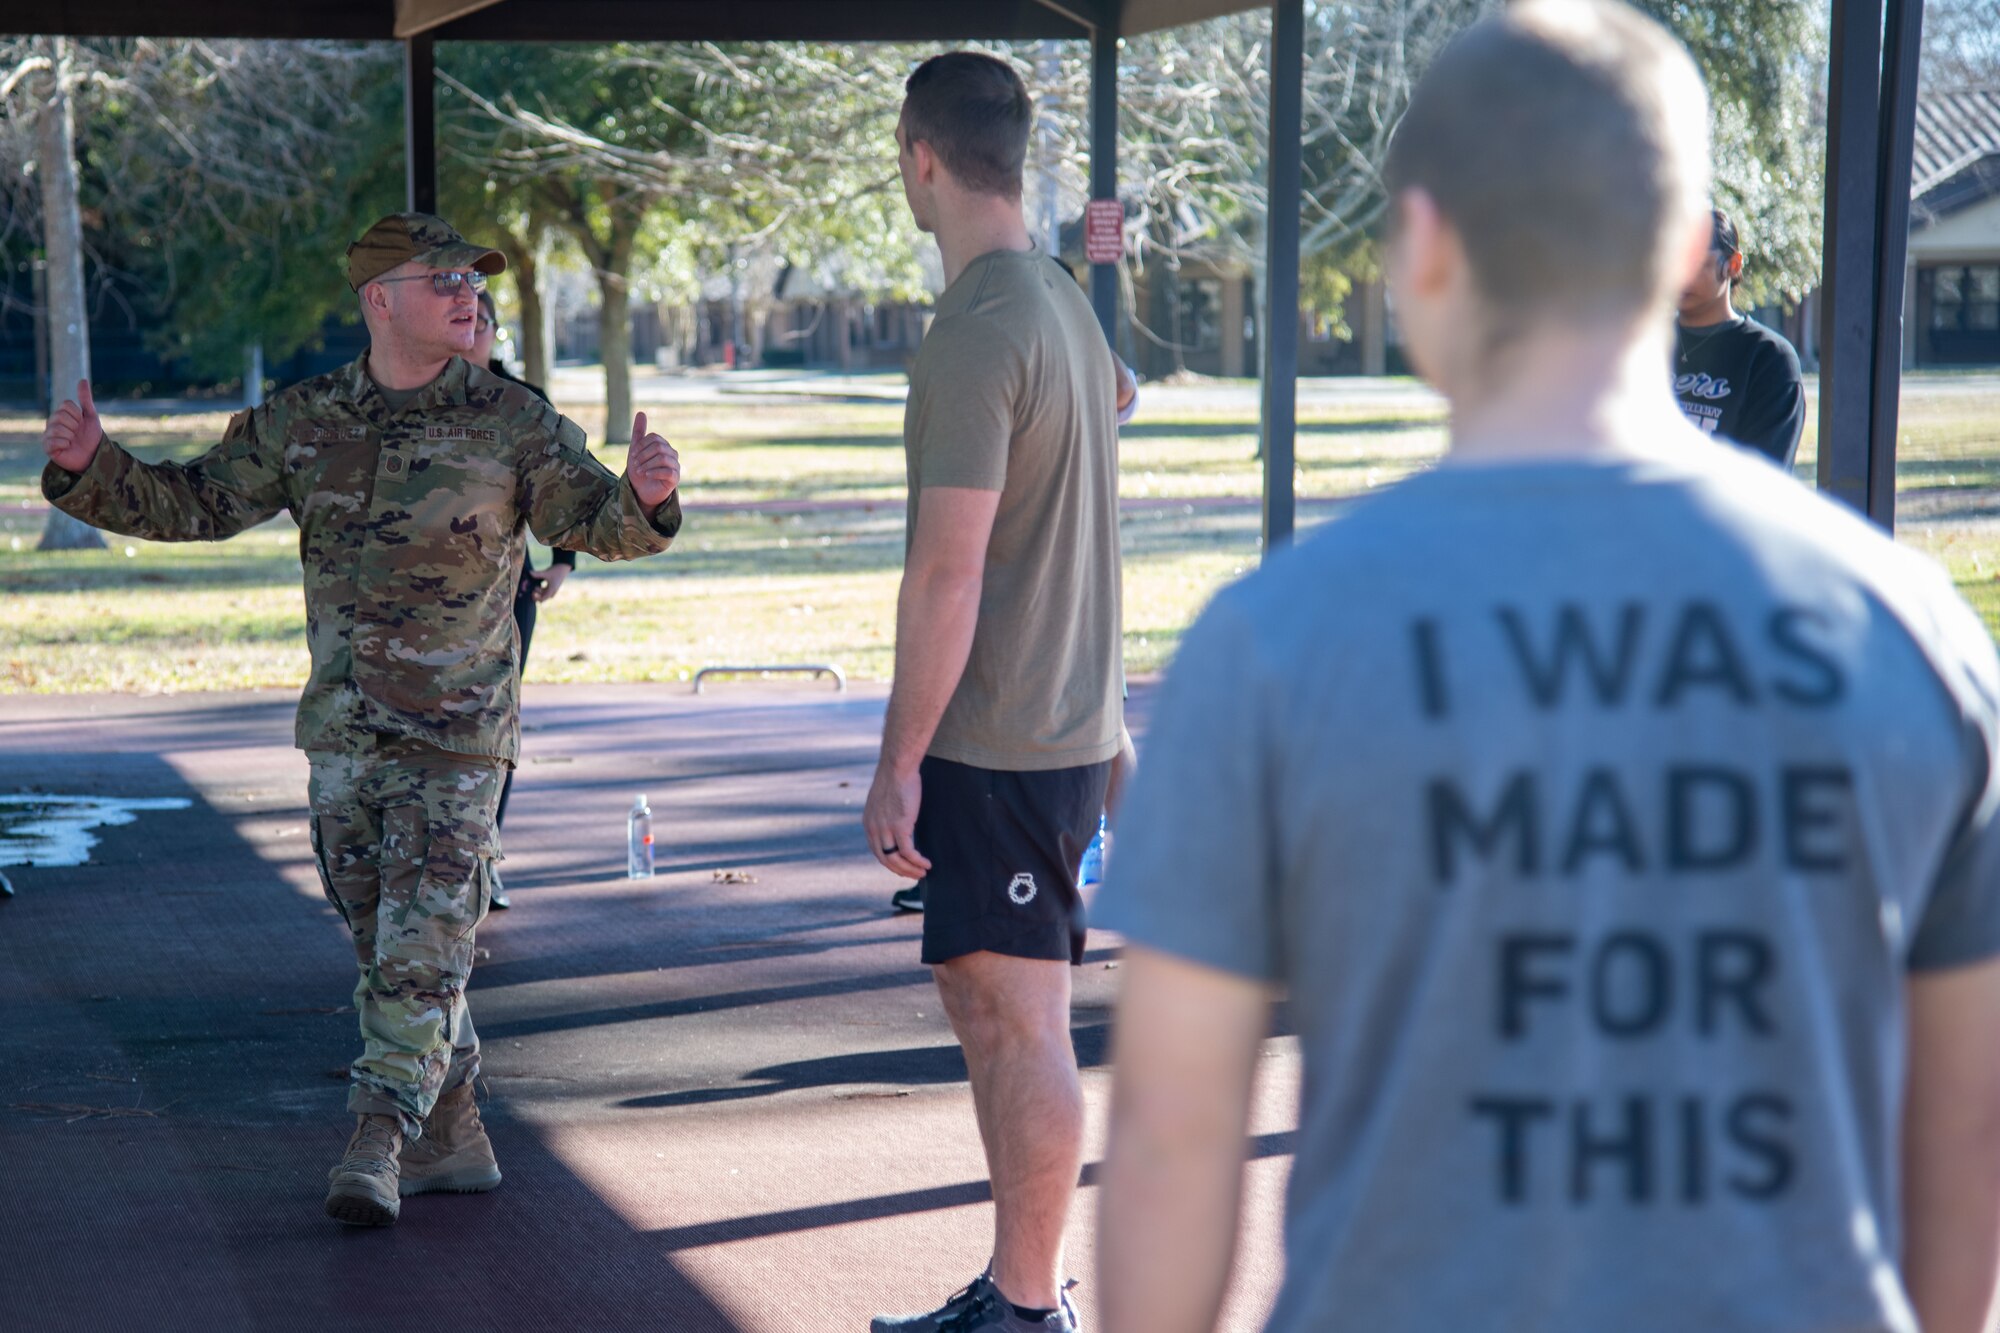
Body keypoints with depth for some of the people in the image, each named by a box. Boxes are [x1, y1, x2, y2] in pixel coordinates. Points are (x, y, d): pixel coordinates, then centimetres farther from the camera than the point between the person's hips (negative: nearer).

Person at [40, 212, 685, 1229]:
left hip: (455, 734, -4)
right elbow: (190, 504, 8)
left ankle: (378, 1145, -4)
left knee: (423, 947, -9)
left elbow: (593, 522, -4)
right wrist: (90, 468, -8)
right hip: (341, 729, 4)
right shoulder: (302, 423, 5)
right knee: (384, 944, 11)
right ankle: (452, 1137, 25)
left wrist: (643, 499, -26)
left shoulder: (511, 423, -4)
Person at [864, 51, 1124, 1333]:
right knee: (987, 1006, 16)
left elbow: (947, 576, -19)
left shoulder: (976, 335, -17)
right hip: (1065, 720, 10)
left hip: (1000, 740, -10)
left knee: (1021, 1022, -3)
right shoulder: (1064, 301, 13)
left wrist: (901, 760, -13)